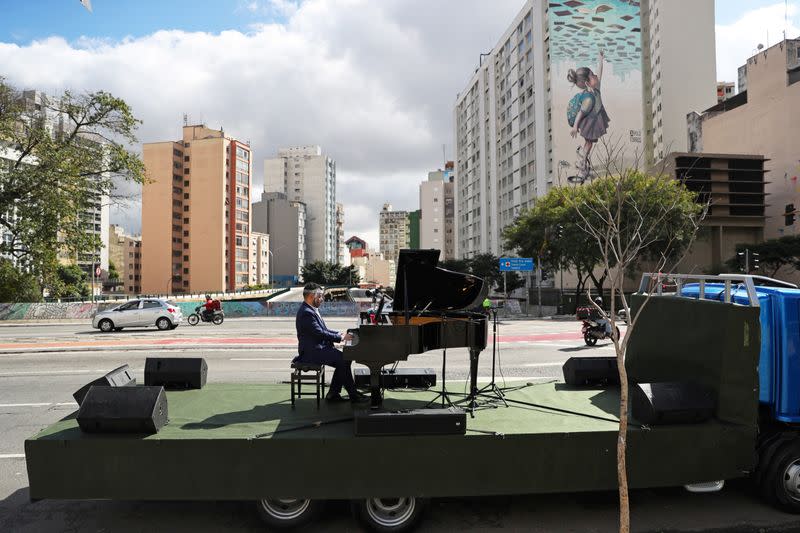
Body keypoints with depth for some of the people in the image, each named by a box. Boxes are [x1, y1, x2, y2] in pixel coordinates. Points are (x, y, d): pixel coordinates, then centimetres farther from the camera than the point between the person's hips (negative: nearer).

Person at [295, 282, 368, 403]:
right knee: (343, 360, -17)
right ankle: (353, 395, -7)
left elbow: (323, 330, 20)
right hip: (312, 352, -11)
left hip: (318, 348, 11)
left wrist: (339, 333, 7)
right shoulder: (306, 313, -20)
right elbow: (320, 333, -23)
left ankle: (333, 393, 7)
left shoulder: (312, 310, 14)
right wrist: (340, 338, -16)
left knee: (344, 359, 2)